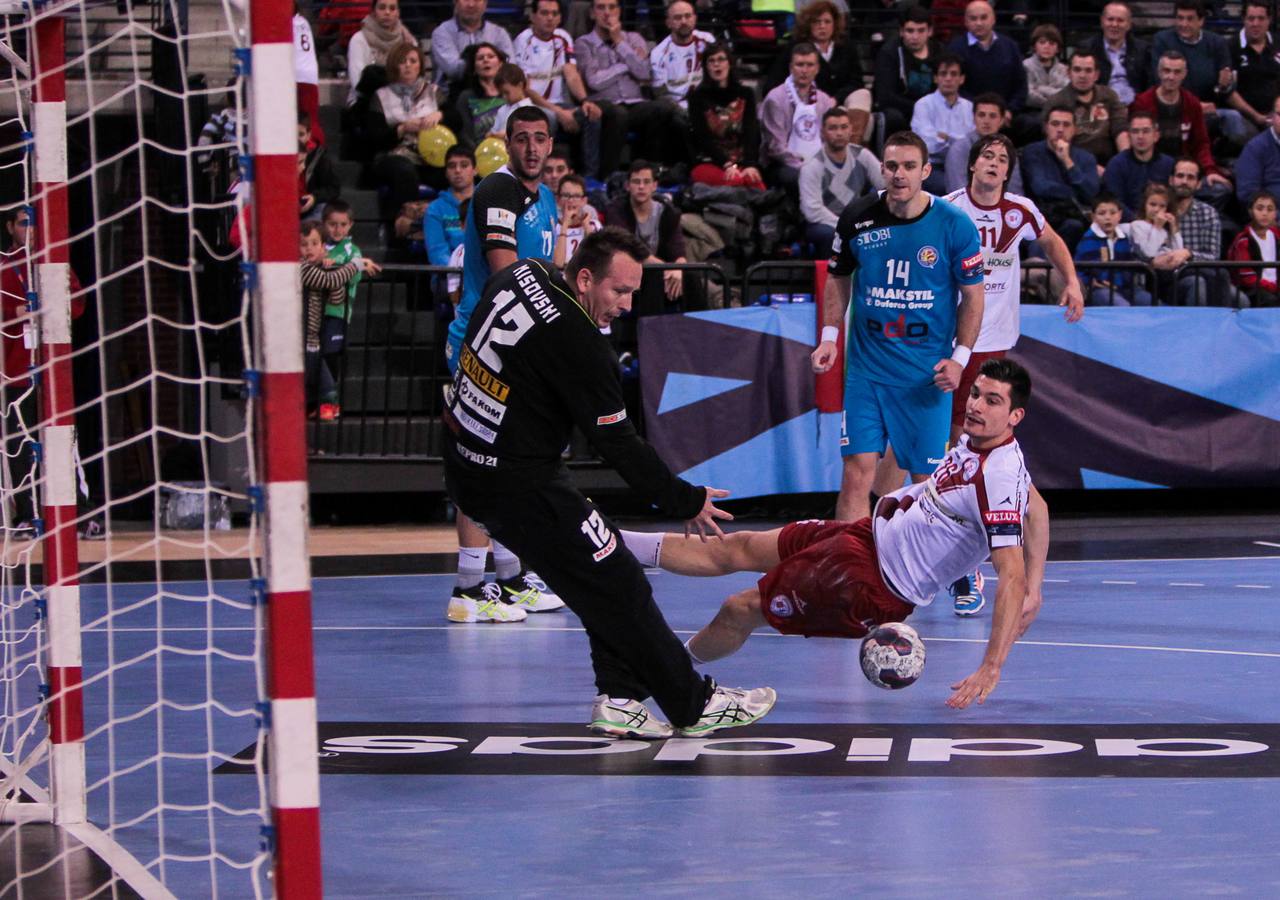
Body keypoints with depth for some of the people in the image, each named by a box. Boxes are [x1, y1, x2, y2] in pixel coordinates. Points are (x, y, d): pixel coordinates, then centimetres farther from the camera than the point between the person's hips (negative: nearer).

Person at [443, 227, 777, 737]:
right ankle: (693, 707, 7)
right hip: (519, 485, -9)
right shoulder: (578, 345, -22)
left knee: (604, 571, 15)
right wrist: (685, 502, -4)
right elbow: (618, 444, -16)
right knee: (618, 585, -1)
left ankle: (621, 698, 13)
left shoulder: (520, 276, 2)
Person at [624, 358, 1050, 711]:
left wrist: (991, 667, -38)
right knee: (734, 549, 14)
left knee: (739, 611, 7)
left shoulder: (1000, 480, -30)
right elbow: (1036, 508, 13)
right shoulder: (975, 441, -3)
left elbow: (1012, 576, -33)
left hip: (873, 587, -8)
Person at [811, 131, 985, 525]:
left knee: (927, 479, 2)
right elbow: (838, 277, 15)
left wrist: (960, 358, -8)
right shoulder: (857, 218, -2)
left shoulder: (954, 225, -8)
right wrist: (829, 336, 4)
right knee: (857, 473, -6)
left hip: (928, 374, -1)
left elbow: (973, 297, 1)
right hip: (867, 367, 1)